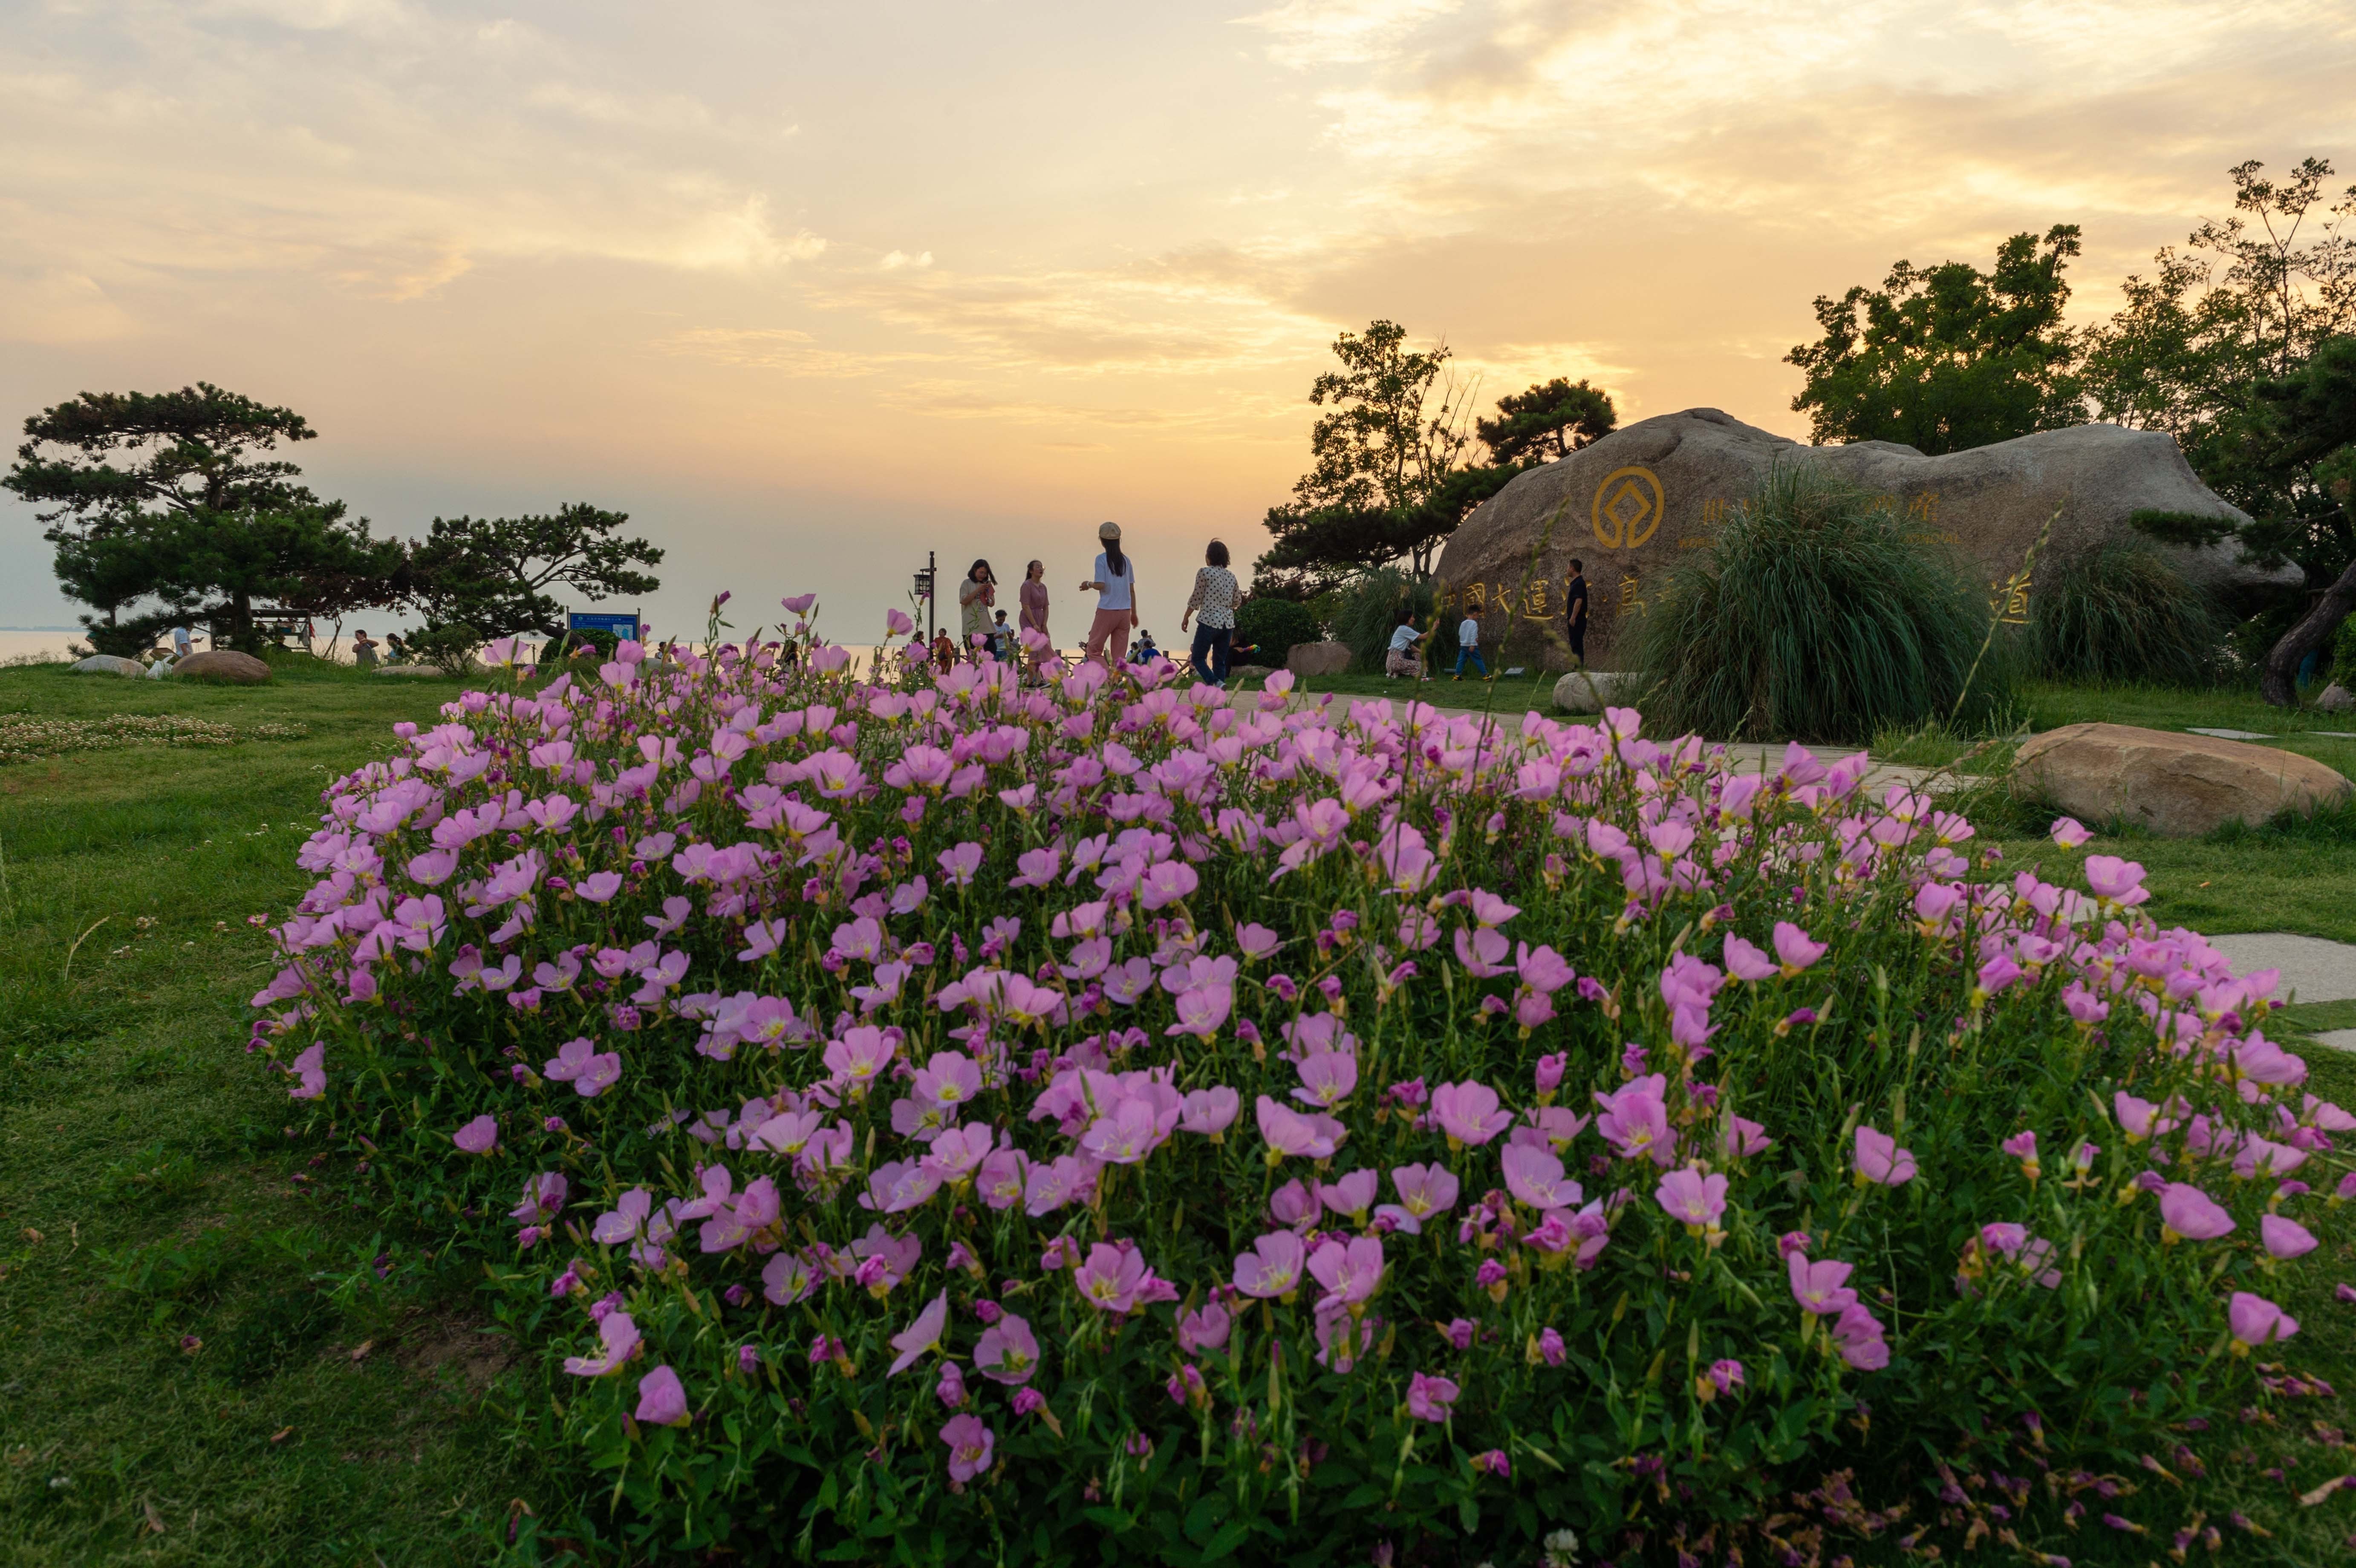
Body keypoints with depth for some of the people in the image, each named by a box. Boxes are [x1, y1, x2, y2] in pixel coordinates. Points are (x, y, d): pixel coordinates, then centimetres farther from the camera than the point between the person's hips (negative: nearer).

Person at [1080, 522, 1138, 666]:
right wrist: (1134, 613, 18)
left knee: (1093, 650, 4)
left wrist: (1089, 584, 6)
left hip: (1107, 610, -5)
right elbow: (1132, 590, 11)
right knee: (1120, 655, 6)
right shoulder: (1126, 560, 8)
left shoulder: (1102, 559, -6)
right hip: (1125, 611, 5)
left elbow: (1101, 585, -14)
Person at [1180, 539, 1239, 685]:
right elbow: (1237, 602, 16)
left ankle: (1216, 683, -21)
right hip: (1228, 623, 5)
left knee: (1198, 658, 2)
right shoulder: (1231, 576, 11)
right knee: (1220, 662, 9)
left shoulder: (1204, 573, -5)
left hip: (1209, 621, -5)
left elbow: (1196, 599, -4)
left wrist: (1185, 618, 7)